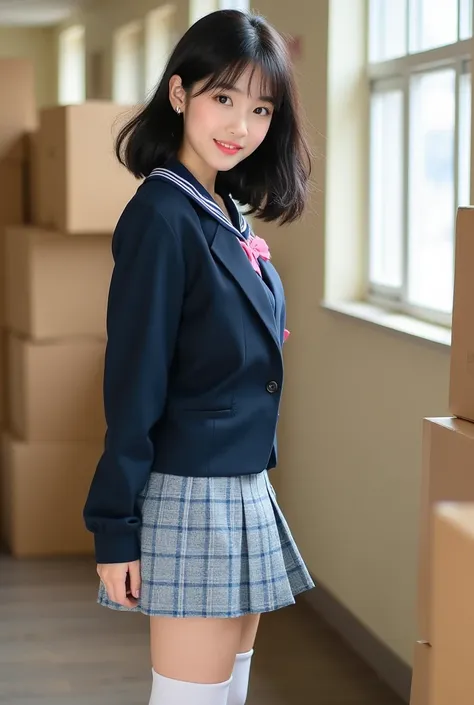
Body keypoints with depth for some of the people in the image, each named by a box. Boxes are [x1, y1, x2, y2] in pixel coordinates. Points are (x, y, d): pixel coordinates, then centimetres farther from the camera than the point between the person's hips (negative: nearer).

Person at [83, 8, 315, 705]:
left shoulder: (227, 214, 9)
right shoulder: (163, 216, -16)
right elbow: (133, 380, -17)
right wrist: (116, 528, -16)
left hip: (245, 490, 9)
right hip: (191, 497, -9)